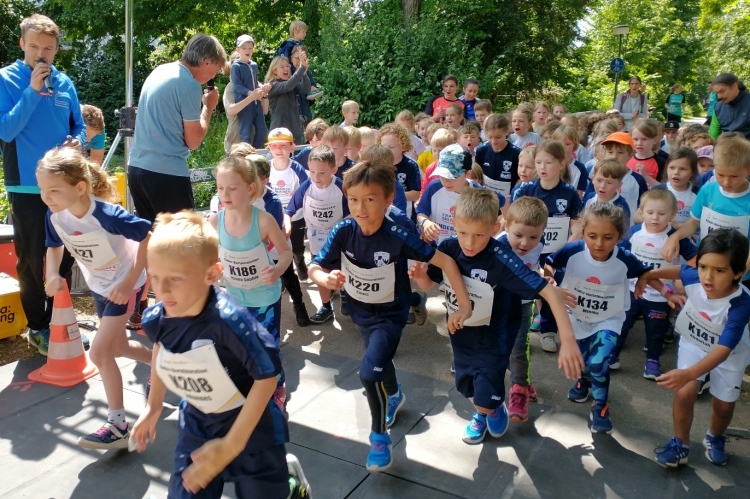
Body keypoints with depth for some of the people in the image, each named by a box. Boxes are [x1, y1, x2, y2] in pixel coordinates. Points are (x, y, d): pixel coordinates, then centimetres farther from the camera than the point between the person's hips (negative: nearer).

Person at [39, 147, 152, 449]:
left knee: (100, 353, -12)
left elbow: (150, 235, -28)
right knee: (116, 347, 20)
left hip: (124, 285, -7)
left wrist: (130, 281, -27)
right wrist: (53, 275, -15)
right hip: (98, 286, 7)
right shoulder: (54, 216, -14)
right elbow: (54, 246, 5)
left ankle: (118, 427, -2)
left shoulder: (106, 215, -33)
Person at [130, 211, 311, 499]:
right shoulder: (157, 319, -17)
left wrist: (230, 445, -22)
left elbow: (267, 376, -26)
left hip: (250, 427, -5)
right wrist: (153, 406, 16)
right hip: (196, 424, 5)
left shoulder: (228, 321, -35)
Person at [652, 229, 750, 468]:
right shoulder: (693, 277, -32)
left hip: (729, 355, -2)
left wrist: (688, 374, -59)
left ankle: (715, 438, 44)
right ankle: (680, 444, 14)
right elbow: (678, 269, -5)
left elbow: (723, 349, -46)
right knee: (685, 393, -9)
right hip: (694, 343, 2)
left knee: (723, 405, 11)